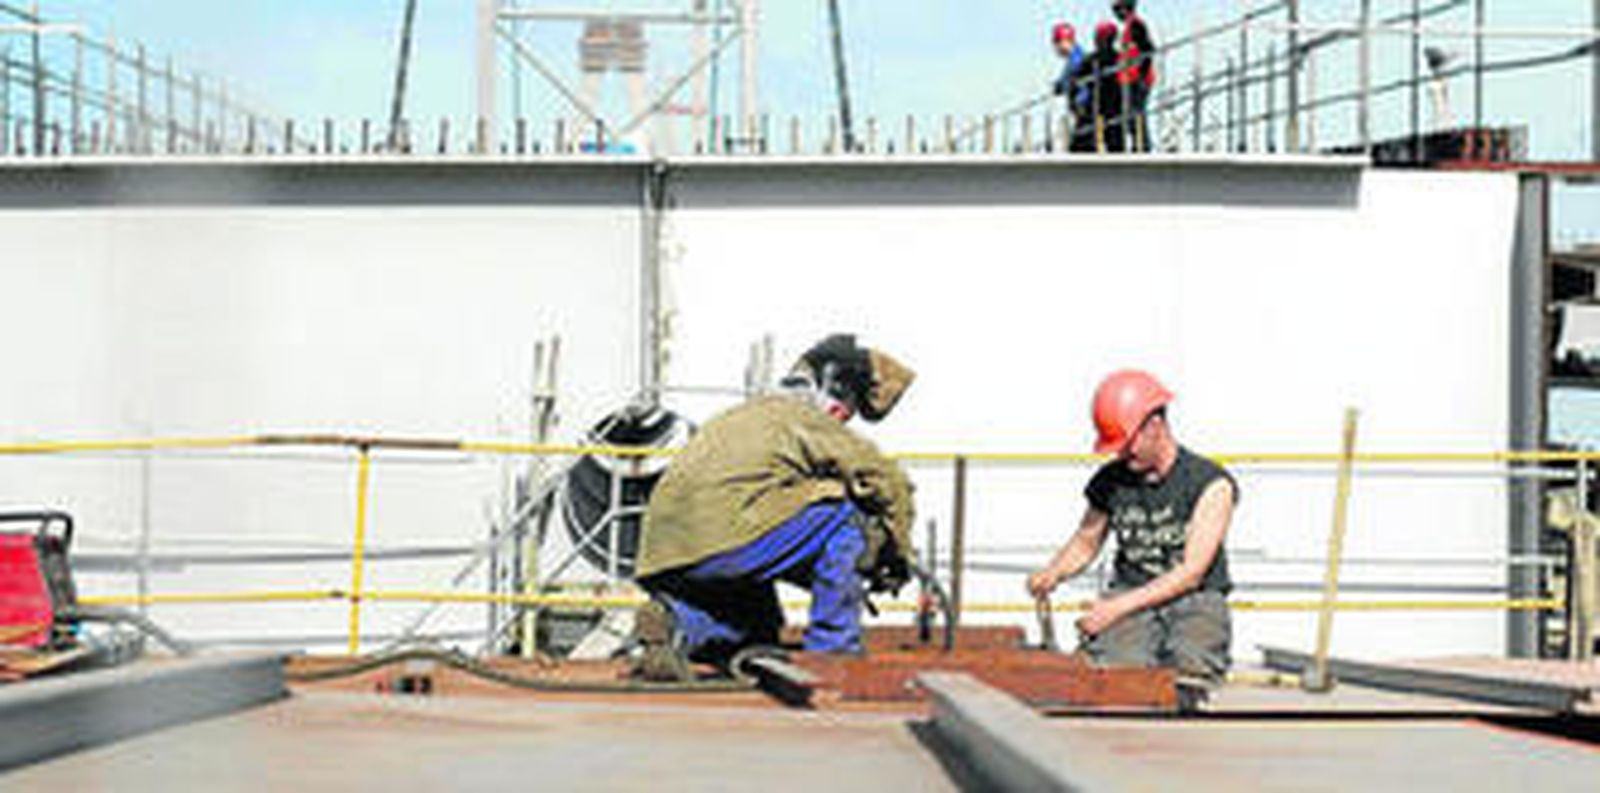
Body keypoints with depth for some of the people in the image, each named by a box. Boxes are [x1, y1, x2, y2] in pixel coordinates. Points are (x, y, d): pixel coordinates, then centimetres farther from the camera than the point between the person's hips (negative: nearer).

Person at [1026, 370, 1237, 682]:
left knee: (1188, 663, -35)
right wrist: (1053, 573, 2)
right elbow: (1086, 542, 25)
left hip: (1196, 601, -2)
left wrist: (1118, 607, -20)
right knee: (1113, 663, -34)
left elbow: (1192, 573, -12)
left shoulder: (1211, 484, -5)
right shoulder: (1111, 481, 9)